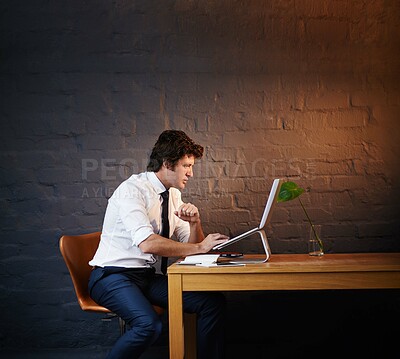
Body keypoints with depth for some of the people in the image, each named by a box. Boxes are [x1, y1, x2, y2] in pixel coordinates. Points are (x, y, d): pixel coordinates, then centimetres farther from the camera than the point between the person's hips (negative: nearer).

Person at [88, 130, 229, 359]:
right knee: (150, 325, -34)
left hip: (150, 278, 7)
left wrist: (194, 222, -9)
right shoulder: (132, 189, -15)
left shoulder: (174, 195, 9)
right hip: (114, 276, -7)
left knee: (214, 301, -11)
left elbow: (188, 246, 12)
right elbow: (147, 243, -29)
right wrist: (199, 247, -24)